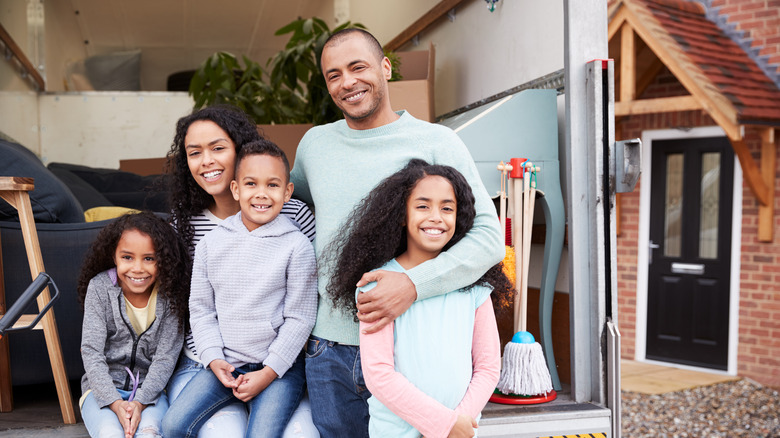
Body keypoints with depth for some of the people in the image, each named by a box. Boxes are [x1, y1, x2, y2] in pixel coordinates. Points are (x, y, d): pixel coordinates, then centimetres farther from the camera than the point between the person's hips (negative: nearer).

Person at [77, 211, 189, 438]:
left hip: (150, 388, 0)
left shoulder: (169, 294, -6)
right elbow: (91, 351, -9)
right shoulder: (100, 288, -6)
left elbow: (166, 357, -7)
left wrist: (140, 402, -21)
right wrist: (115, 402, -20)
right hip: (103, 388, 0)